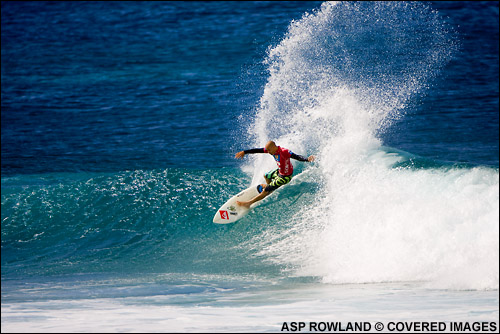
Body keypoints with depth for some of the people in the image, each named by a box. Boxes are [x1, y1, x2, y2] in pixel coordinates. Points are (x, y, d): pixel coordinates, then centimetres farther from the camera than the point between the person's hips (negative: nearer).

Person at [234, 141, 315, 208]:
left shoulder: (284, 152, -34)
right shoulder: (272, 149, -11)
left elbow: (297, 157, -40)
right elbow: (258, 150, -4)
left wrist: (307, 159, -58)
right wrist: (244, 152, -1)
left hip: (285, 177, -8)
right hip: (279, 171, 8)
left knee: (265, 191, -8)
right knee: (266, 176, 35)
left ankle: (248, 203, 0)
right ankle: (269, 186, 66)